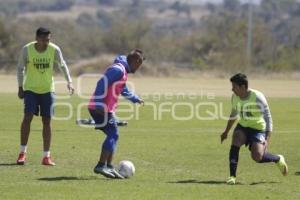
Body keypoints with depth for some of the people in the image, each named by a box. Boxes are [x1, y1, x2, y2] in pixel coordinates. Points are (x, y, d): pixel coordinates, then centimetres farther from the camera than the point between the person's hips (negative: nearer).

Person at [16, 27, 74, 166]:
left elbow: (62, 66, 3)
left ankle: (46, 156, 4)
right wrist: (20, 87, -2)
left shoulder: (55, 50, -9)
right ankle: (22, 152, -4)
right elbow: (20, 68, 1)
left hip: (47, 90, 1)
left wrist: (69, 82, -9)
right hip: (30, 89, -1)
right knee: (28, 117, -14)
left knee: (47, 121, 0)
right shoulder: (27, 49, -11)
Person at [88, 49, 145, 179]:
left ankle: (108, 167, 11)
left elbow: (124, 90, 39)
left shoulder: (123, 71, 21)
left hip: (107, 109, 10)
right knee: (112, 135, -12)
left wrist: (136, 99, 55)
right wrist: (99, 105, -27)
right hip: (101, 108, -10)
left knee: (113, 135, 11)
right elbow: (103, 83, -23)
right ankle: (101, 166, -16)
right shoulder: (118, 69, -12)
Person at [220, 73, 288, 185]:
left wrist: (267, 139, -32)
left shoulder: (257, 97, -24)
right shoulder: (235, 97, -5)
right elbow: (234, 114, 16)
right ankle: (232, 176, -22)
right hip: (243, 126, 5)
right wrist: (226, 132, 22)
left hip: (258, 128, -5)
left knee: (257, 157, -18)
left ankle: (278, 159, 15)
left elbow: (268, 118, -24)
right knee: (235, 143, -26)